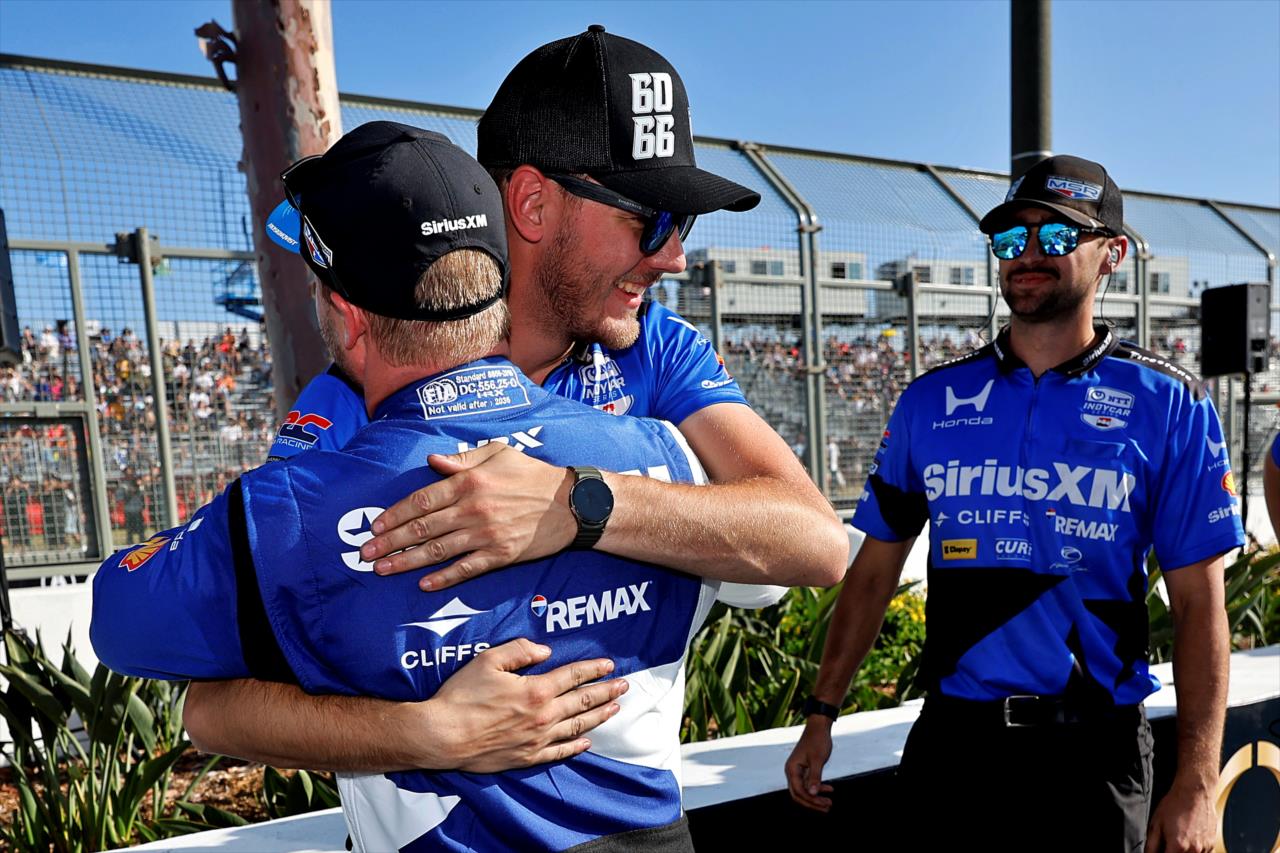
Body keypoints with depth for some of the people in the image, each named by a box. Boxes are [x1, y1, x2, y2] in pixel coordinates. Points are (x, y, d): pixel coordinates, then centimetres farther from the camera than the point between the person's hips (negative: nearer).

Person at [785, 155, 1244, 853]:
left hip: (1092, 748, -1)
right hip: (950, 739, 2)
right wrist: (821, 716, 0)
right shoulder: (932, 400, 0)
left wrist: (1196, 784, -8)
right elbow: (875, 571, 3)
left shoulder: (1168, 405, -4)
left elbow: (1198, 603, -4)